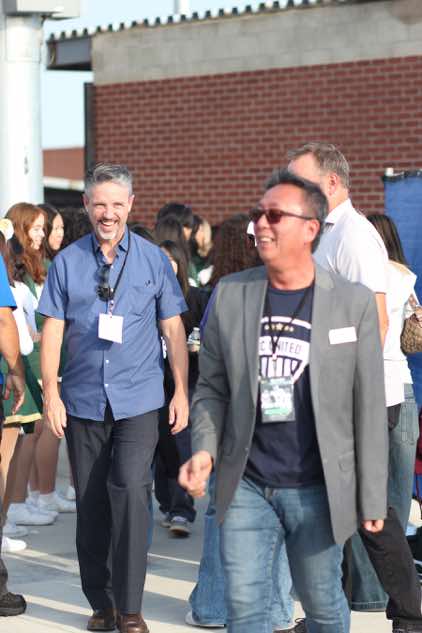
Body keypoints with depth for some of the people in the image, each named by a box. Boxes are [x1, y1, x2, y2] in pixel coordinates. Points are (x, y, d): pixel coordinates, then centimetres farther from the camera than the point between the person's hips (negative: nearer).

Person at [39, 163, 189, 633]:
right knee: (90, 503, 8)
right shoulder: (67, 262, 5)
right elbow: (53, 330, 4)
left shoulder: (153, 260, 3)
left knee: (130, 490, -15)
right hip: (83, 400, 2)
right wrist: (50, 392, -3)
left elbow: (173, 330, 5)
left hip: (137, 399, -2)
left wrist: (181, 392, 0)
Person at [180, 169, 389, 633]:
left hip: (317, 490, -2)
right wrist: (204, 450, -9)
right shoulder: (230, 294, 3)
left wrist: (372, 498, -2)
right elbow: (211, 387, 8)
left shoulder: (353, 303, -5)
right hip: (245, 487, 2)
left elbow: (369, 407, -2)